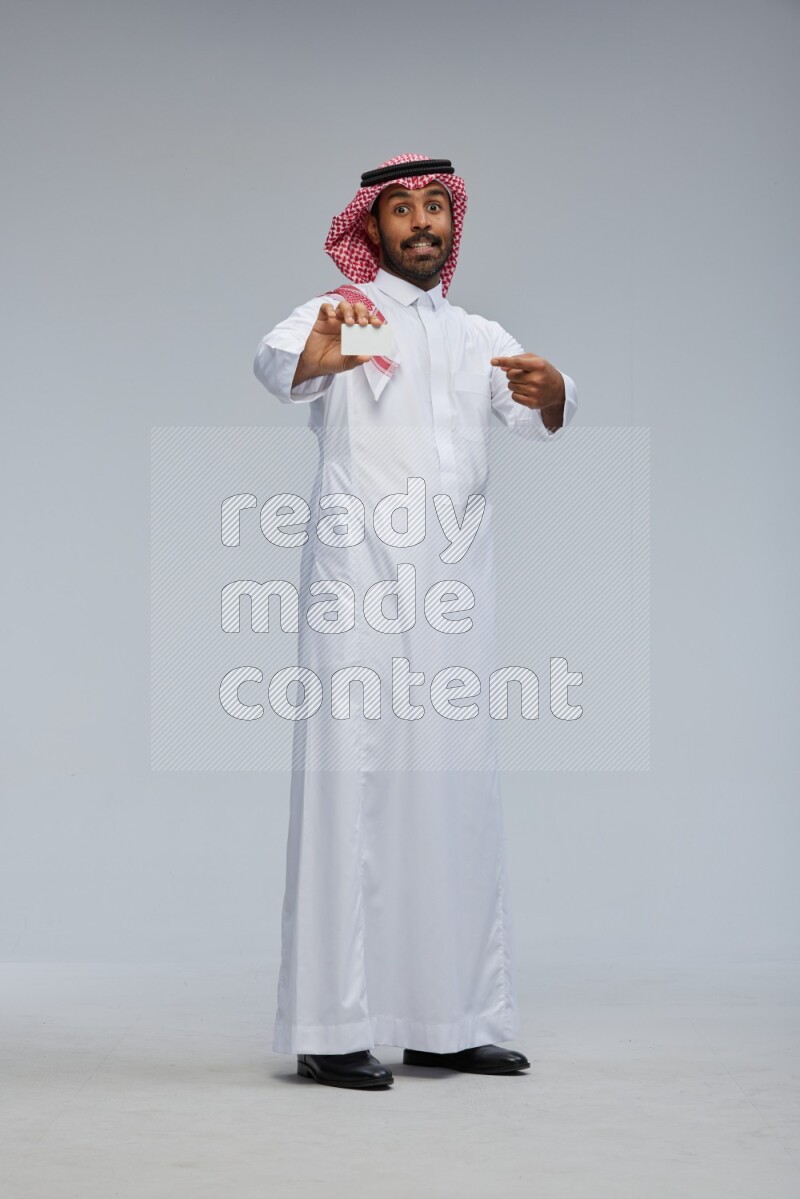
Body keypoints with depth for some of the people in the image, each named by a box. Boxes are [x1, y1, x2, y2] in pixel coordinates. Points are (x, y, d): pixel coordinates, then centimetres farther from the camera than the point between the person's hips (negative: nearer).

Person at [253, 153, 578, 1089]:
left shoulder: (481, 337, 19)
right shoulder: (340, 313, 3)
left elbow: (540, 417, 0)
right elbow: (275, 363, -20)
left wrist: (551, 393, -24)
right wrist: (317, 352, -44)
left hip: (455, 594, 6)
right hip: (360, 589, -6)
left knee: (455, 796, 7)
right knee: (353, 792, -9)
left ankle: (447, 1021, 15)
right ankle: (332, 1030, -8)